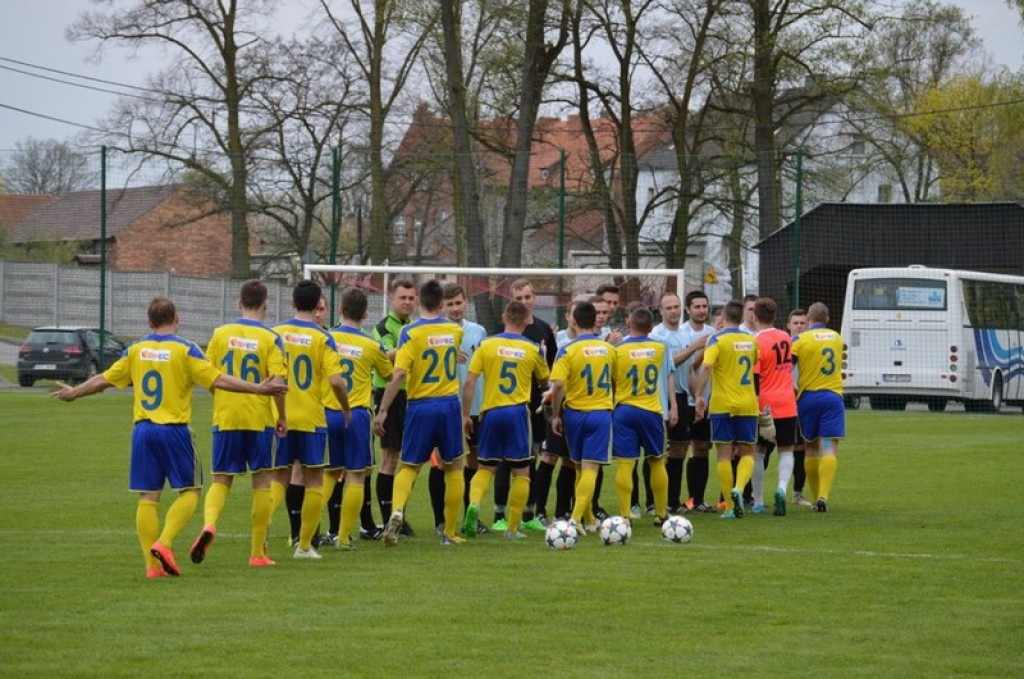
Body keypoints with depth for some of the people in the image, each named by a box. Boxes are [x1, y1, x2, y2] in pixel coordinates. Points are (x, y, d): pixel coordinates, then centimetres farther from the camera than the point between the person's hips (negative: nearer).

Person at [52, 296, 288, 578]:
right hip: (174, 429, -4)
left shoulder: (136, 351, 6)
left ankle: (152, 564, 2)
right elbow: (217, 380, -10)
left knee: (147, 497, 6)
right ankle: (164, 543, -15)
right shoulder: (185, 350, -4)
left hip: (142, 429, 4)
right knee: (189, 491, 5)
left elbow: (104, 380, 13)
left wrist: (73, 393, 30)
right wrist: (258, 388, -7)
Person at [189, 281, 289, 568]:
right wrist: (282, 417, 0)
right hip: (259, 418, -2)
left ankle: (209, 524, -20)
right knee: (262, 482, 10)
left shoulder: (220, 334, 1)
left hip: (225, 417, 2)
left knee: (221, 480, 11)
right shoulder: (270, 339, -5)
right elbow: (277, 382, -13)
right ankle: (257, 552, 12)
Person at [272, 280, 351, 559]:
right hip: (311, 418, -2)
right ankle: (304, 545, 9)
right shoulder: (322, 338, -7)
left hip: (280, 418, 2)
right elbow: (335, 381, -15)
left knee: (278, 478, 10)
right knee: (314, 480, 9)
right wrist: (347, 409, 2)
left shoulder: (276, 333, 1)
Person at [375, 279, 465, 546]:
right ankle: (450, 533, 16)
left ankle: (397, 511, -21)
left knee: (409, 467, 8)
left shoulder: (411, 332, -9)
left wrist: (382, 410, -13)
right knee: (453, 468, 14)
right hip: (449, 404, 2)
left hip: (420, 406, -2)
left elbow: (399, 374, -16)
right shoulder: (455, 331, 3)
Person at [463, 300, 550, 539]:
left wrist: (466, 414, 2)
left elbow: (470, 381, -4)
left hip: (491, 411, 1)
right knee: (521, 471, 8)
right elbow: (544, 380, 17)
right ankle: (513, 528, 6)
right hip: (518, 412, -1)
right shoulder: (532, 350, 1)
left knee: (486, 467, 14)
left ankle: (474, 504, -15)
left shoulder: (487, 345, -1)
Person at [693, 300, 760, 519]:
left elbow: (706, 366, -22)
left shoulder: (718, 340, -8)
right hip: (748, 404, 3)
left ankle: (730, 506, 4)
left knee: (724, 455, 6)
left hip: (722, 405, -3)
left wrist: (699, 396, -19)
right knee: (747, 454, 11)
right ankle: (739, 488, -17)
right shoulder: (751, 341, 7)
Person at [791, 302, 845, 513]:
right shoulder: (836, 338, 10)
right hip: (833, 396, 1)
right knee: (829, 449, -6)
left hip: (808, 396, -1)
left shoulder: (800, 339, -4)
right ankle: (823, 496, -22)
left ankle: (816, 497, 17)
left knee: (811, 449, 13)